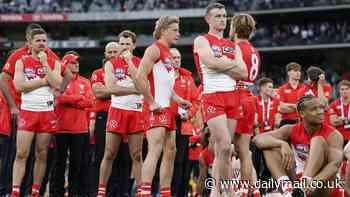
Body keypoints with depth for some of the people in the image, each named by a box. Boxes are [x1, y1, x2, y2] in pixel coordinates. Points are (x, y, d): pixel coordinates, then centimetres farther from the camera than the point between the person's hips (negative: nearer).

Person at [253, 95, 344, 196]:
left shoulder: (333, 135, -9)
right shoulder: (291, 130, 0)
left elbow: (335, 164, -27)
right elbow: (258, 139, -12)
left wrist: (315, 181, -48)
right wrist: (282, 144, -33)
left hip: (318, 189, -3)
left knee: (318, 140, -21)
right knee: (270, 144, -10)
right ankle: (286, 187, -32)